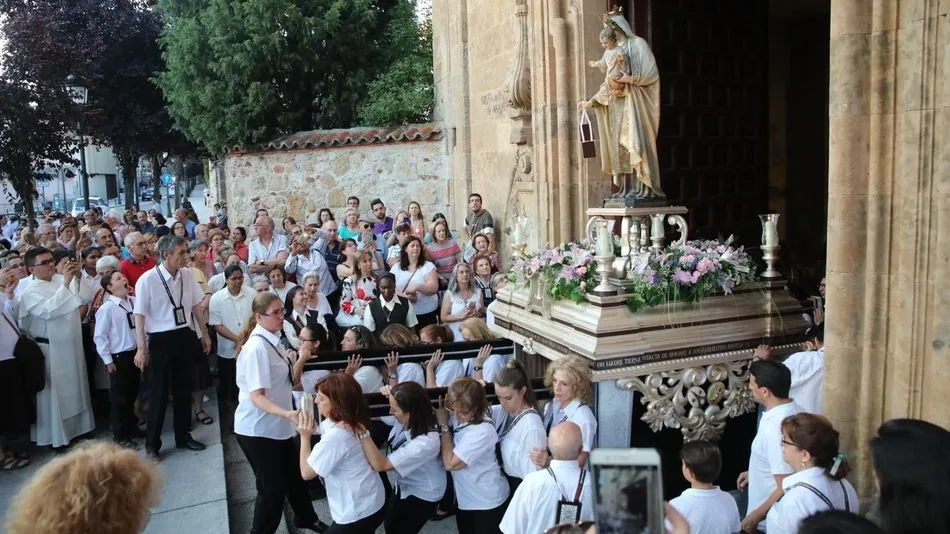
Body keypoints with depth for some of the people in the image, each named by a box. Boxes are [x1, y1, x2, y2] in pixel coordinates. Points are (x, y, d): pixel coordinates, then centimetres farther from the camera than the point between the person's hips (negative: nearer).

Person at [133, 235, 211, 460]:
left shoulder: (187, 275, -1)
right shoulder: (147, 280, -16)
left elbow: (196, 306, 9)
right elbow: (140, 315, -12)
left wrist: (205, 334, 12)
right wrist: (141, 348, -14)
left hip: (186, 336, 5)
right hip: (161, 339, -5)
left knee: (184, 389, 17)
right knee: (159, 392, 6)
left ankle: (183, 436, 34)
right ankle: (152, 443, 23)